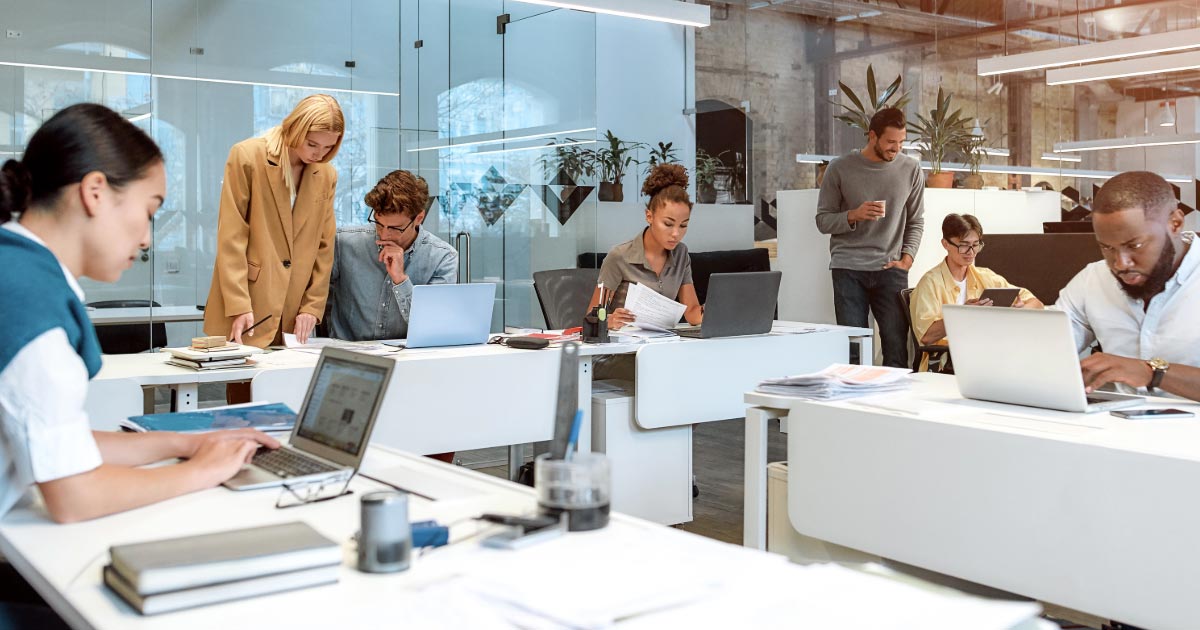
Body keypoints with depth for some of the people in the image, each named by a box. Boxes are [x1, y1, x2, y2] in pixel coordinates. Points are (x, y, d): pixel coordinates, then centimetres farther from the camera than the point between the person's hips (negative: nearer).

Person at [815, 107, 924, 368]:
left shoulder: (911, 170, 8)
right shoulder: (840, 169, 3)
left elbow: (916, 221, 13)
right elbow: (823, 220, 5)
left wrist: (906, 259, 0)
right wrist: (854, 215, -13)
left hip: (889, 269, 1)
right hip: (848, 268, -1)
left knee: (897, 344, -6)